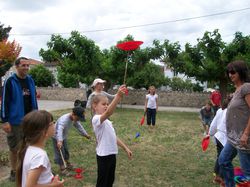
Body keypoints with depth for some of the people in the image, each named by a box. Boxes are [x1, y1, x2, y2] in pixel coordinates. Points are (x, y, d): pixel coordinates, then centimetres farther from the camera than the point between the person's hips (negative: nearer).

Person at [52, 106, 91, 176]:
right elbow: (60, 130, -52)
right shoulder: (64, 119, -38)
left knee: (66, 151, 20)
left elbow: (78, 126, 6)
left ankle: (67, 164, 38)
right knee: (60, 153, -5)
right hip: (57, 137, -8)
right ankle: (62, 168, 6)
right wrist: (59, 141, -65)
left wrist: (85, 134, 12)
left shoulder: (74, 119, -11)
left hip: (63, 136, 8)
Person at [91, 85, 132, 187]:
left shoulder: (106, 121, 11)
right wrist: (118, 96, -51)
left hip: (111, 154, 9)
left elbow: (114, 137, 15)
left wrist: (125, 148, 13)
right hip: (103, 156, -9)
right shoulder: (96, 119, -20)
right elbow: (108, 113, -42)